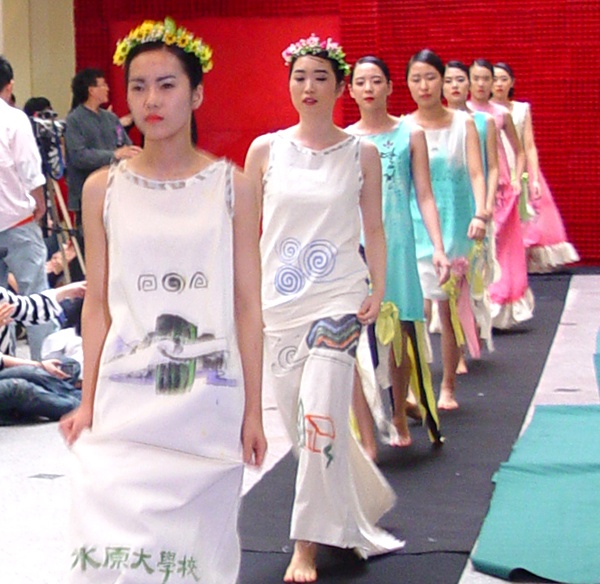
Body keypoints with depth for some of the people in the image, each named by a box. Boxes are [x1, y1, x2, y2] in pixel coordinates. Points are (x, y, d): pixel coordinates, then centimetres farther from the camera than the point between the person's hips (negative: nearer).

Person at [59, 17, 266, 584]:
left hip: (208, 399, 0)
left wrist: (252, 410, 0)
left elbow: (247, 307, 1)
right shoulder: (103, 189, 4)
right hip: (126, 398, 1)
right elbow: (97, 303, 6)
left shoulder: (231, 187, 1)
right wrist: (87, 402, 1)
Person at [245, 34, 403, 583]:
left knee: (320, 420, -12)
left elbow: (373, 229, 6)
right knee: (296, 420, 9)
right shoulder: (265, 149, 4)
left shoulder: (362, 153, 2)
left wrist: (378, 290, -4)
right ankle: (361, 501, 33)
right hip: (277, 300, 3)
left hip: (338, 299, -3)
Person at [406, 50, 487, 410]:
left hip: (457, 228, 2)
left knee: (451, 311, 9)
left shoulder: (463, 123, 3)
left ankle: (448, 387, 24)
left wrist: (480, 214, -23)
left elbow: (476, 173, -6)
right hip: (417, 229, -2)